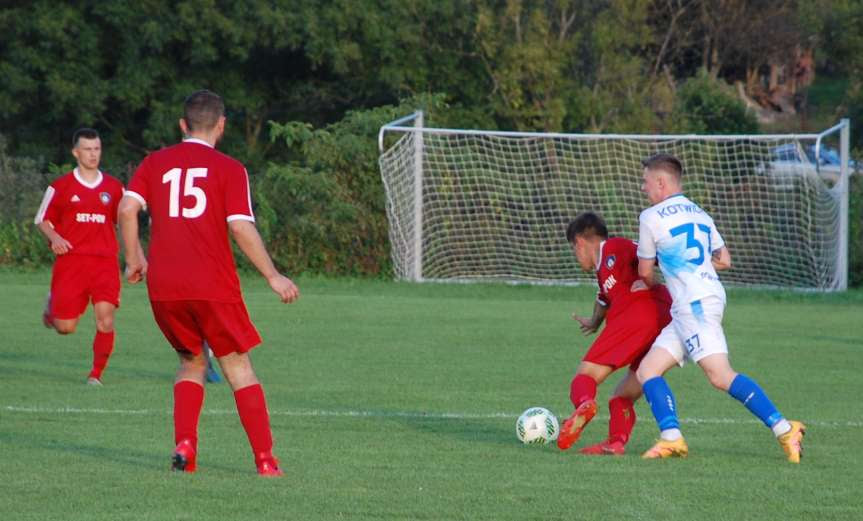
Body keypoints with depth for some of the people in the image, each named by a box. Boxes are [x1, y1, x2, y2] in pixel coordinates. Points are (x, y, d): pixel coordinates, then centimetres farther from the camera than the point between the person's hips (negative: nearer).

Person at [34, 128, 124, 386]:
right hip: (71, 260, -1)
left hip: (105, 261, 1)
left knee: (105, 321, -15)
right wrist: (54, 238, -9)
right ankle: (52, 306, 34)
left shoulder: (114, 187, 11)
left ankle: (96, 374, -2)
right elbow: (42, 220, 11)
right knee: (66, 327, -1)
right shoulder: (61, 186, 4)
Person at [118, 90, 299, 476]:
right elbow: (241, 227, -10)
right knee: (239, 369, 5)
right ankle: (265, 460, 0)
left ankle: (184, 446, 3)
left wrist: (134, 259, 10)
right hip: (214, 285, -3)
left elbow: (127, 209, -2)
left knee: (191, 362, 21)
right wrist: (273, 276, -3)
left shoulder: (154, 163, 10)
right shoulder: (229, 169, 0)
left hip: (163, 287, 3)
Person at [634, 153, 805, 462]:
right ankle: (672, 438, -8)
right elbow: (724, 260, 24)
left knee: (720, 375, -17)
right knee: (647, 370, 6)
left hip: (695, 305, -9)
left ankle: (784, 430, -23)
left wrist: (655, 285, 32)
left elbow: (645, 272, 9)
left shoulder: (651, 217, -1)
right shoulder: (699, 214, 21)